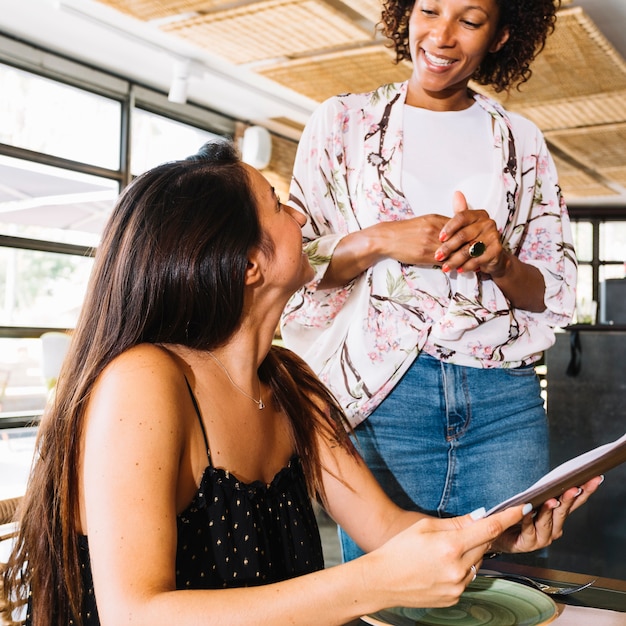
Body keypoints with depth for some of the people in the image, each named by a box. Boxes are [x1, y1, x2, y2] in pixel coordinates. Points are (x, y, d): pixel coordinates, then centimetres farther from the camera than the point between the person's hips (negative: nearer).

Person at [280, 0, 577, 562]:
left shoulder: (521, 140, 12)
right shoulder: (342, 121, 8)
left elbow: (556, 292, 11)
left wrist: (499, 261, -10)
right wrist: (379, 241, -13)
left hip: (505, 400, 2)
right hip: (384, 394, -2)